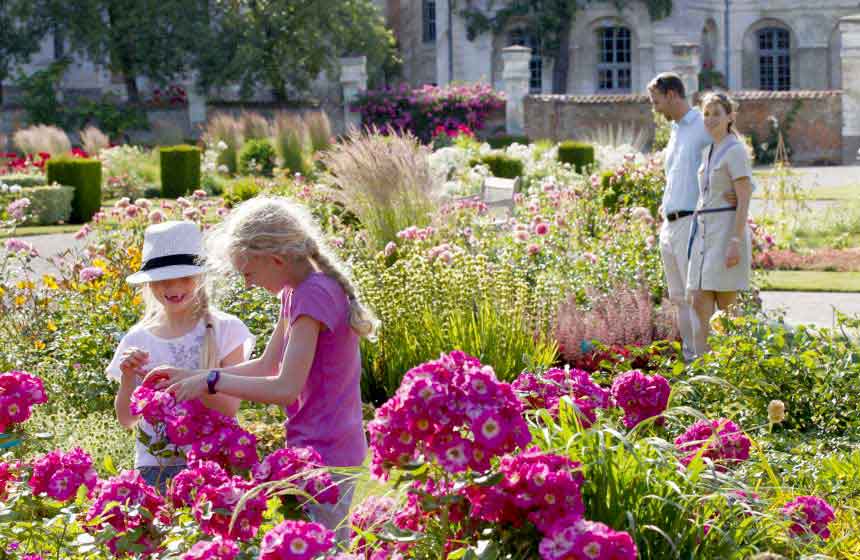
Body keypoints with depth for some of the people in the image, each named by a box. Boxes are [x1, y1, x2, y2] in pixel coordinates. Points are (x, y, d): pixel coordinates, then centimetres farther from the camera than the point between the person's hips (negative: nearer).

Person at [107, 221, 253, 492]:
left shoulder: (224, 330, -2)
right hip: (154, 467, 2)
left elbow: (230, 408, -7)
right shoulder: (138, 339, 6)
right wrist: (128, 378, -10)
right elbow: (127, 419, 8)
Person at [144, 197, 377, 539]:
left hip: (323, 454, -10)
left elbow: (285, 388, -23)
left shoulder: (314, 295, -20)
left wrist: (211, 381, -14)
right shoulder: (295, 292, 11)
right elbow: (266, 366, 17)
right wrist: (191, 376, 10)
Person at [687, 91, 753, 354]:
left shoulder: (735, 151, -9)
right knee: (700, 306, 1)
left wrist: (736, 242, -21)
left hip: (728, 231, -8)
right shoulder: (711, 152, 16)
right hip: (705, 232, 8)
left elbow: (744, 199, -15)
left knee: (726, 310, -4)